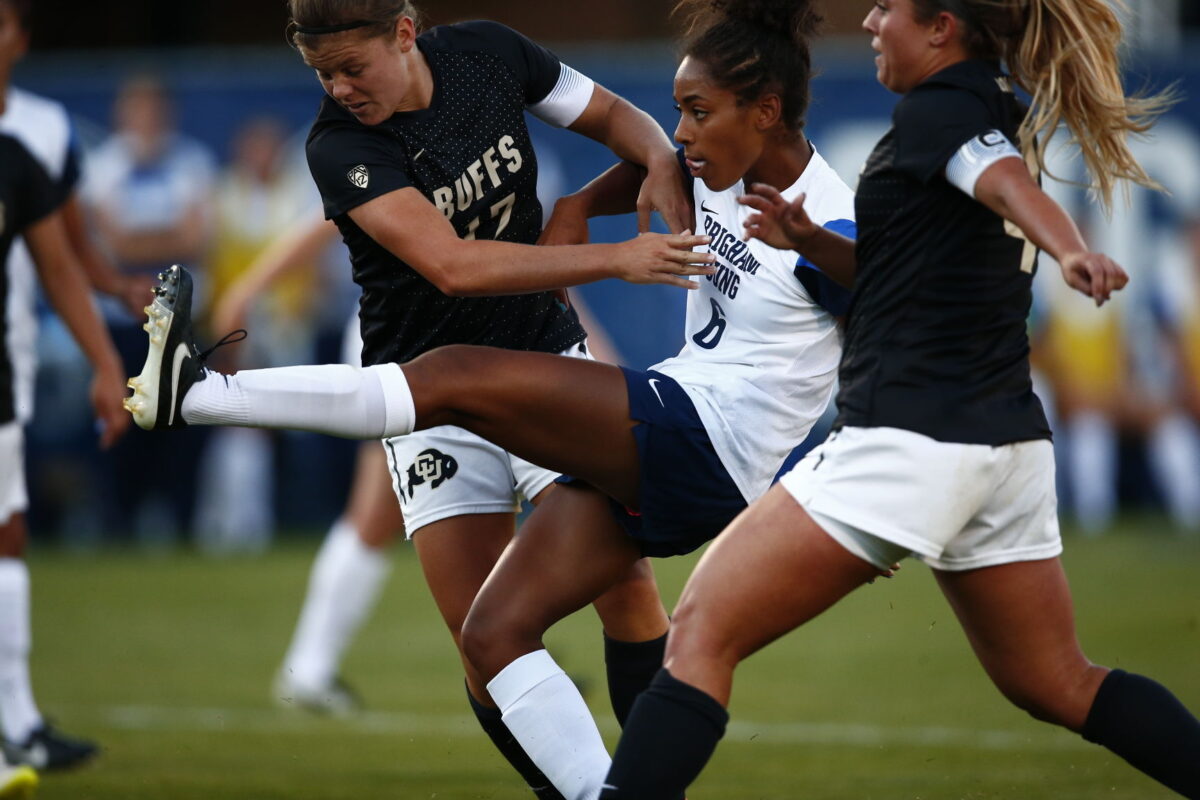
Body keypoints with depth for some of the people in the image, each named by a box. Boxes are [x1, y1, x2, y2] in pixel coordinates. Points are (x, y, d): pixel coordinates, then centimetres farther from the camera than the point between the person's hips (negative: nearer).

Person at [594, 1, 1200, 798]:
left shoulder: (936, 113, -9)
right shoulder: (998, 118, 18)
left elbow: (1012, 188, -30)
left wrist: (1072, 252, -50)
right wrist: (810, 241, 11)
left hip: (910, 440, -9)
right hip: (1007, 442, 9)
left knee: (704, 629, -6)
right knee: (1061, 686, 20)